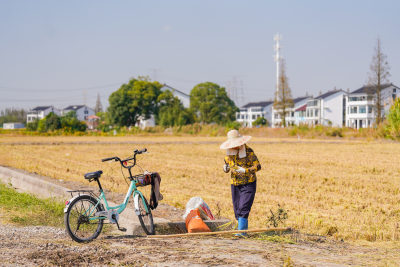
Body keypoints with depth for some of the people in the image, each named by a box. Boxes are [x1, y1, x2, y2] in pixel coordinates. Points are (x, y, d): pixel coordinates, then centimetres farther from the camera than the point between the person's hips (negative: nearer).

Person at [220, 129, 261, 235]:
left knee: (243, 207, -14)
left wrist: (245, 170, -29)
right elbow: (226, 164, 16)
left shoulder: (248, 151, -11)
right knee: (237, 208, 5)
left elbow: (258, 166, -14)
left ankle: (241, 230, -16)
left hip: (248, 183, -6)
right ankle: (244, 228, 17)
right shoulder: (229, 152, 5)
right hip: (235, 184, 6)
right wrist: (225, 168, -10)